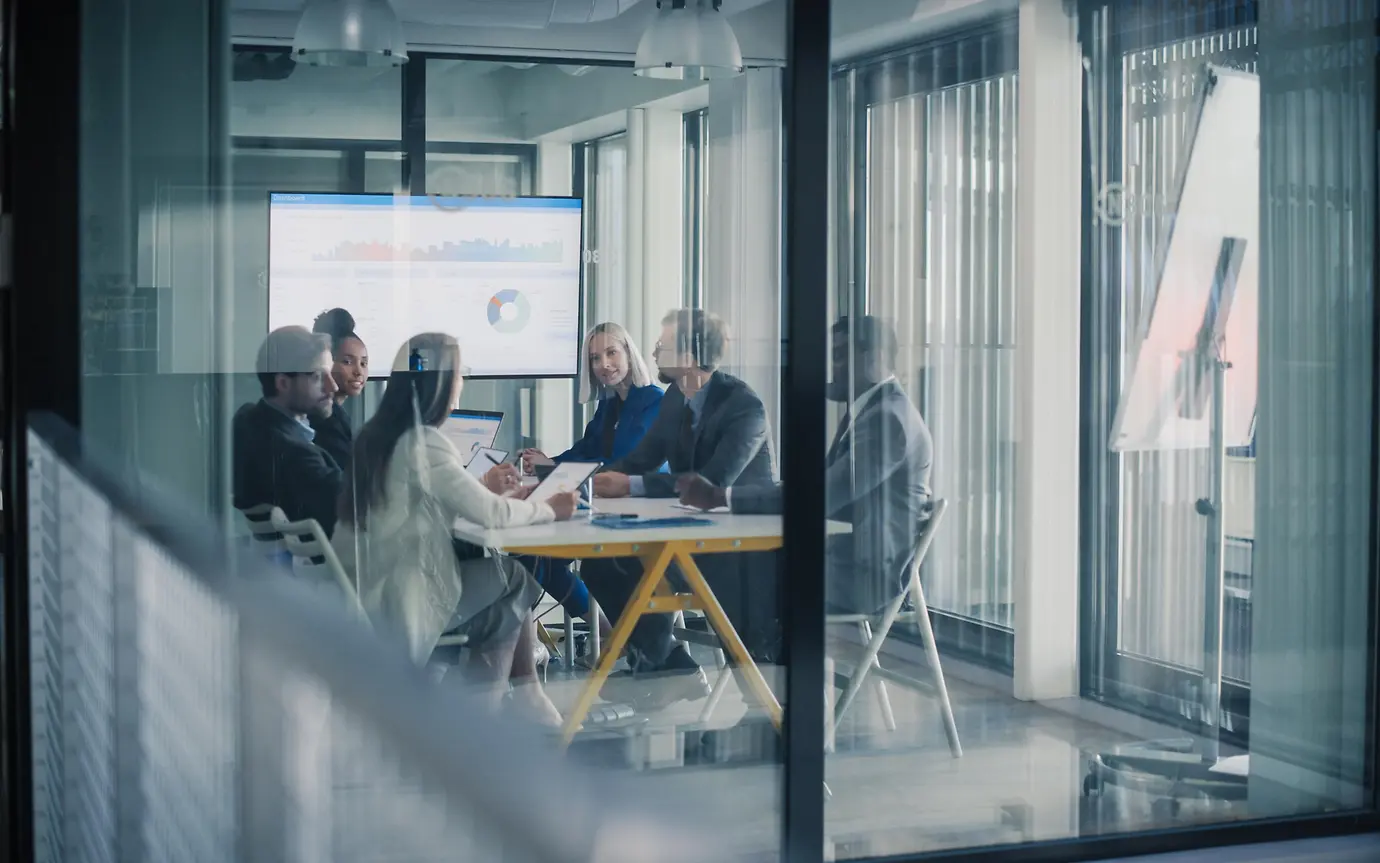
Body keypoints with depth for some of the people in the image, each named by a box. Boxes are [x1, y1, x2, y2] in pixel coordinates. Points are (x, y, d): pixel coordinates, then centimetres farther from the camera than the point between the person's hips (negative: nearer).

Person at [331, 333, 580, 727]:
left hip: (368, 591, 8)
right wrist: (549, 509, -2)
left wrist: (483, 487, 19)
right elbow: (491, 514, -19)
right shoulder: (423, 443, -18)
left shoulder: (375, 435, 8)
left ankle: (524, 699, 16)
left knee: (503, 577, 15)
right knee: (513, 579, 10)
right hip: (397, 603, -8)